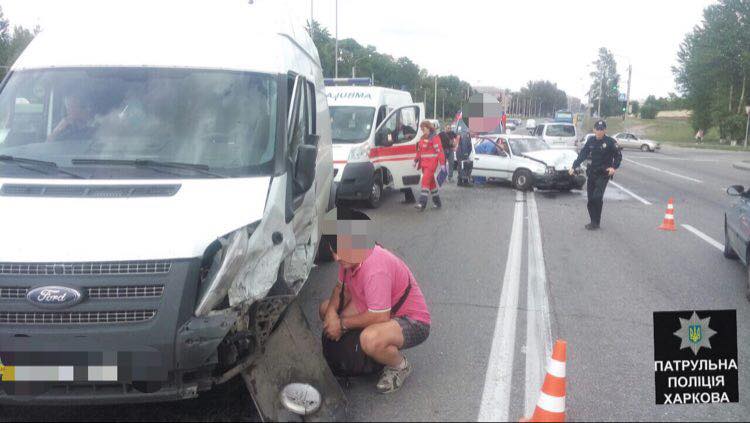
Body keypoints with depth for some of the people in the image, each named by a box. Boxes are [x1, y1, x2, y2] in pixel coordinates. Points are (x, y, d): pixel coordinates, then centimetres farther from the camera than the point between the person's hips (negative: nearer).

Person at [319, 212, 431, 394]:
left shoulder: (376, 269, -35)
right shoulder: (349, 257, -6)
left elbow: (380, 317, -31)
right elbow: (342, 288, 8)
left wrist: (342, 323, -19)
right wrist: (332, 311, -13)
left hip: (414, 323, -9)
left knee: (370, 339, -40)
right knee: (326, 309, 4)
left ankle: (400, 366, -4)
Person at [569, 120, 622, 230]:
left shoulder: (611, 142, -7)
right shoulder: (591, 141, 6)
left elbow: (618, 156, -1)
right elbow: (582, 155, 10)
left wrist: (614, 167, -16)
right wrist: (574, 167, 3)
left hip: (603, 174, -5)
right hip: (591, 173, 5)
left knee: (597, 197, -16)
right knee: (590, 199, 5)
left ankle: (595, 222, -9)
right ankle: (594, 222, 16)